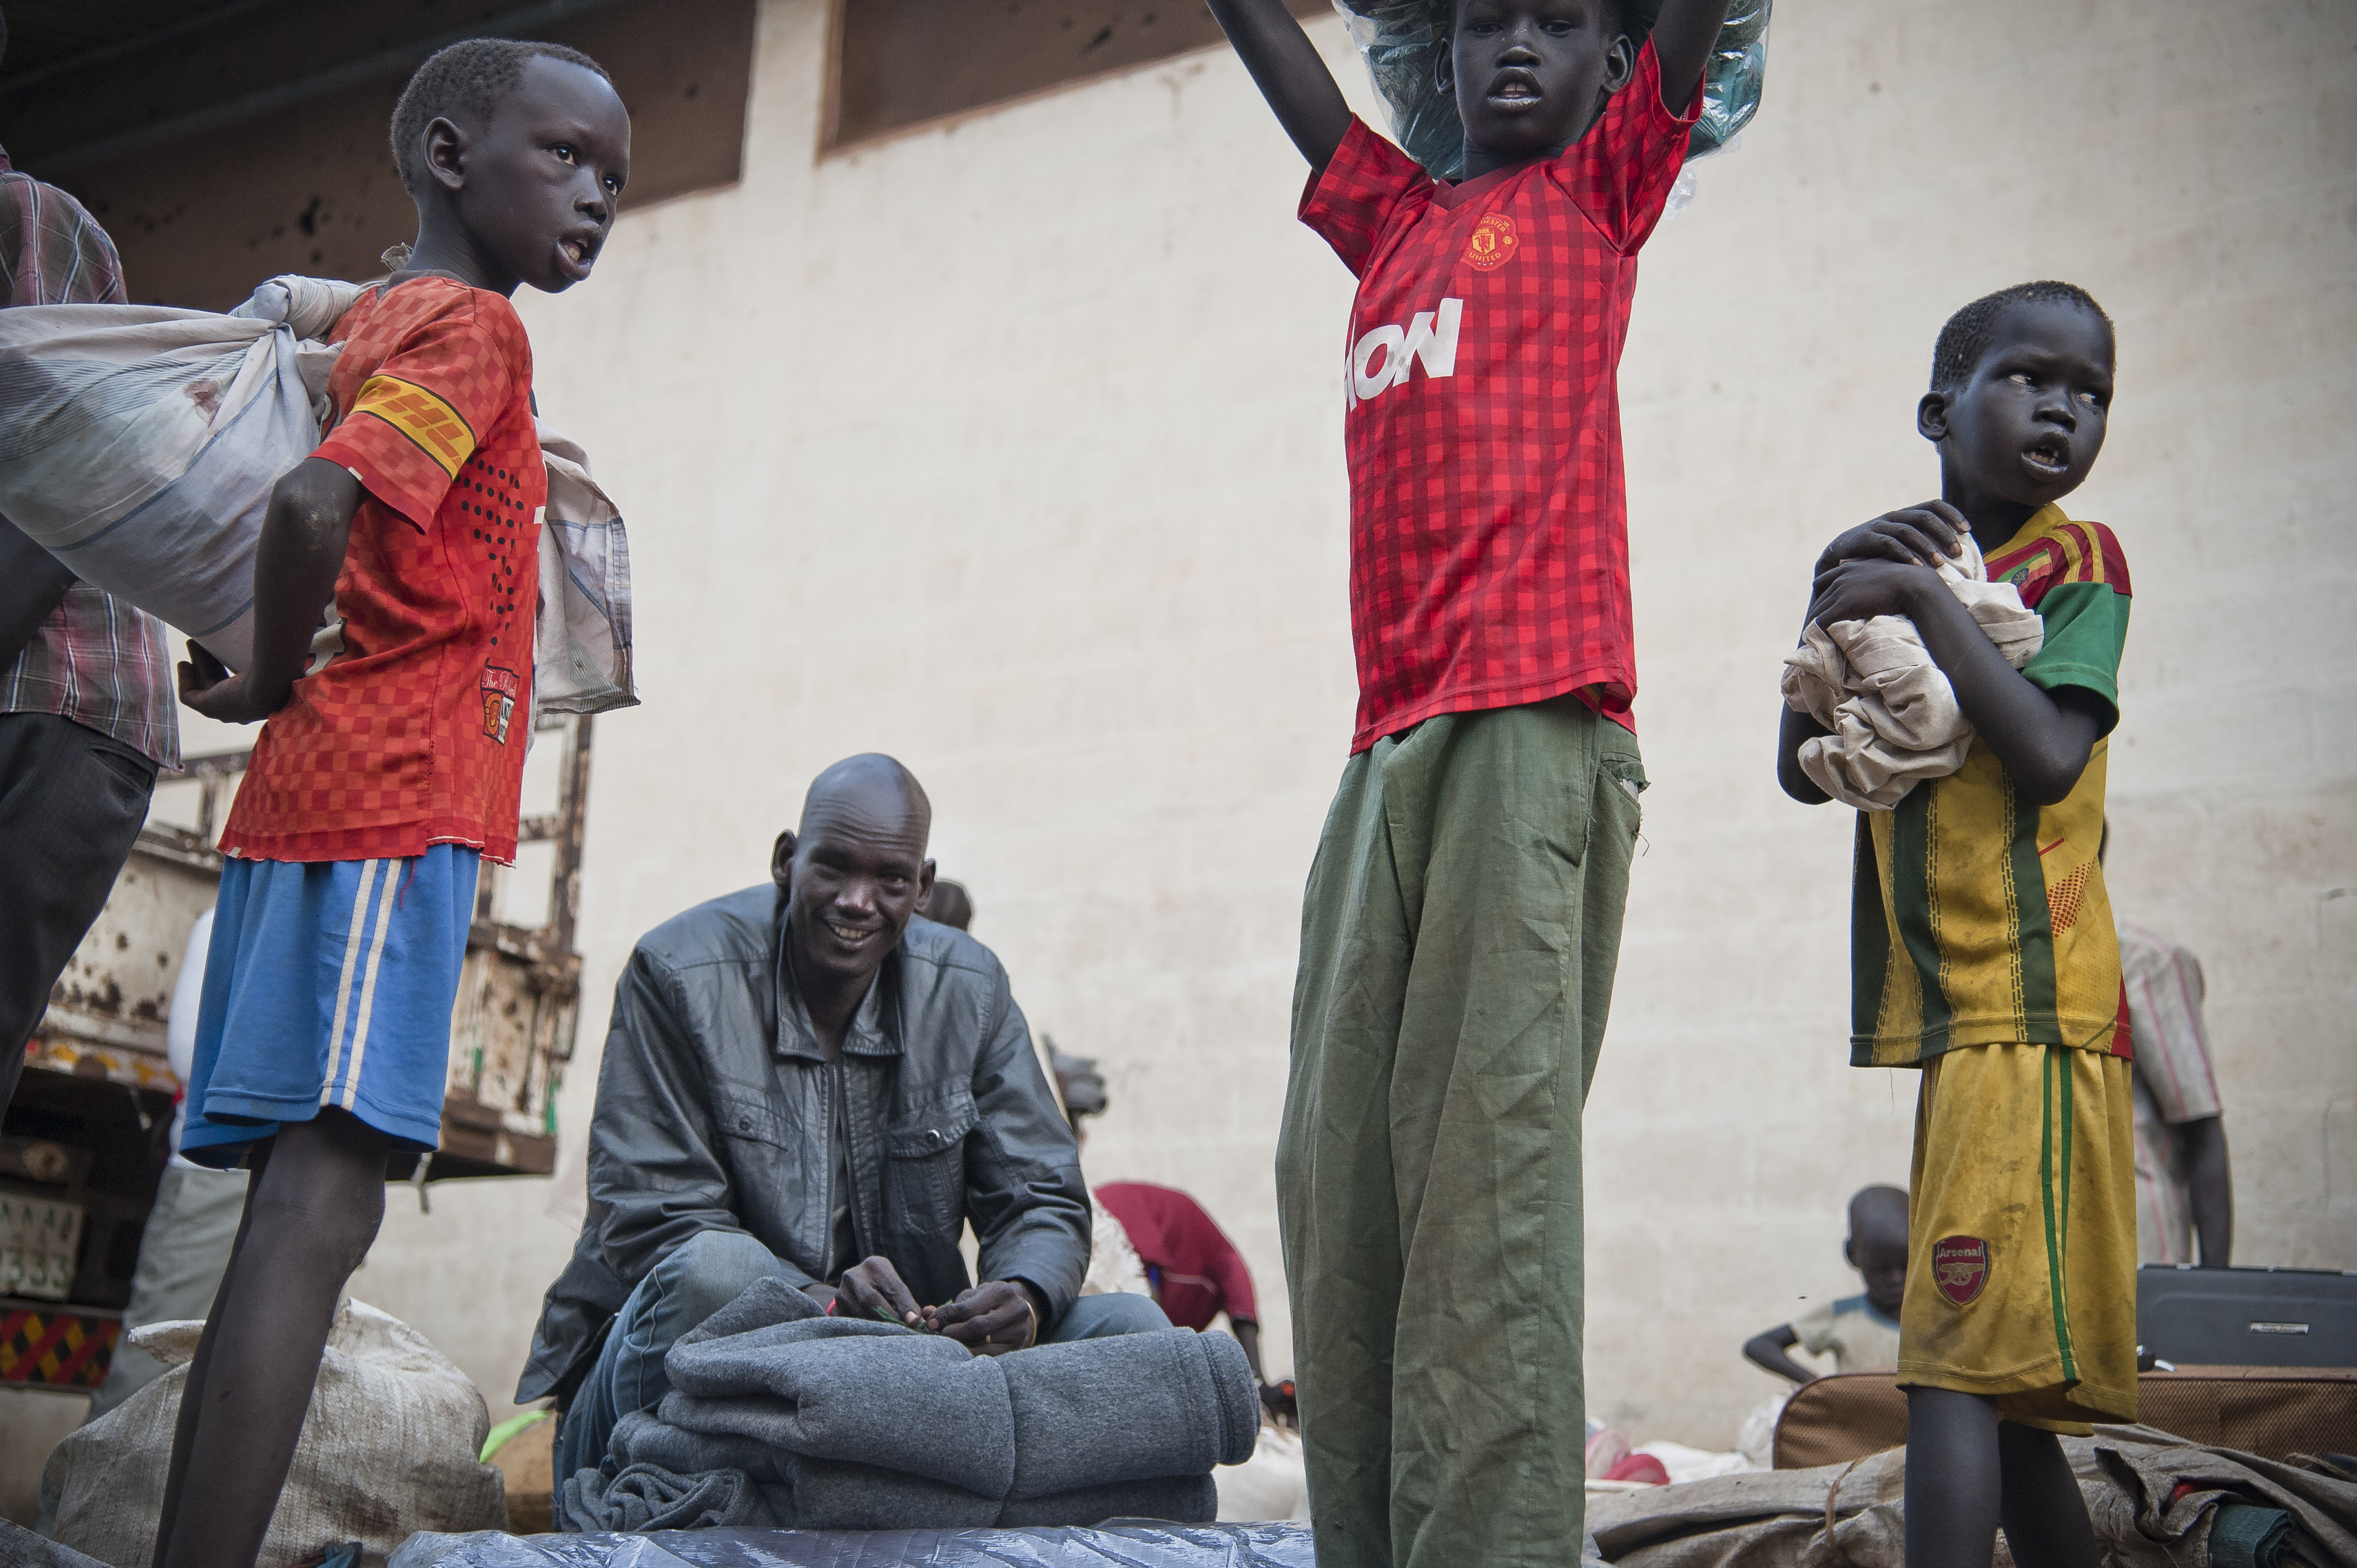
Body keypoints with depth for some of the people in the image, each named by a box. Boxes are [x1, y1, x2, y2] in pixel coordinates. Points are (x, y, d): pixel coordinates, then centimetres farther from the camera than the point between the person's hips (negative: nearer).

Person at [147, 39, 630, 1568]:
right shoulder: (475, 327, -6)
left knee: (299, 1209, 9)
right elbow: (316, 500, -22)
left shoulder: (370, 322, 21)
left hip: (317, 802, 9)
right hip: (399, 800, -9)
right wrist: (277, 682, -6)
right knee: (320, 1205, -14)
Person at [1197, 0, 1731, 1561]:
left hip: (1534, 731, -5)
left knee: (1487, 1168, -13)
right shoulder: (1394, 217, 26)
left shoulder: (1601, 191, 15)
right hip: (1388, 749, 6)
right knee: (1341, 1179, 1)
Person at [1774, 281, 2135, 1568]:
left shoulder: (2077, 559, 1)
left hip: (2030, 1005, -7)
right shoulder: (1891, 559, 16)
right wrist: (1836, 607, -4)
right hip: (1941, 1012, 7)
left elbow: (2050, 757, -16)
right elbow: (1804, 774, 8)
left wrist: (1925, 597, -13)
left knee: (1958, 1355, -14)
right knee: (1996, 1373, 12)